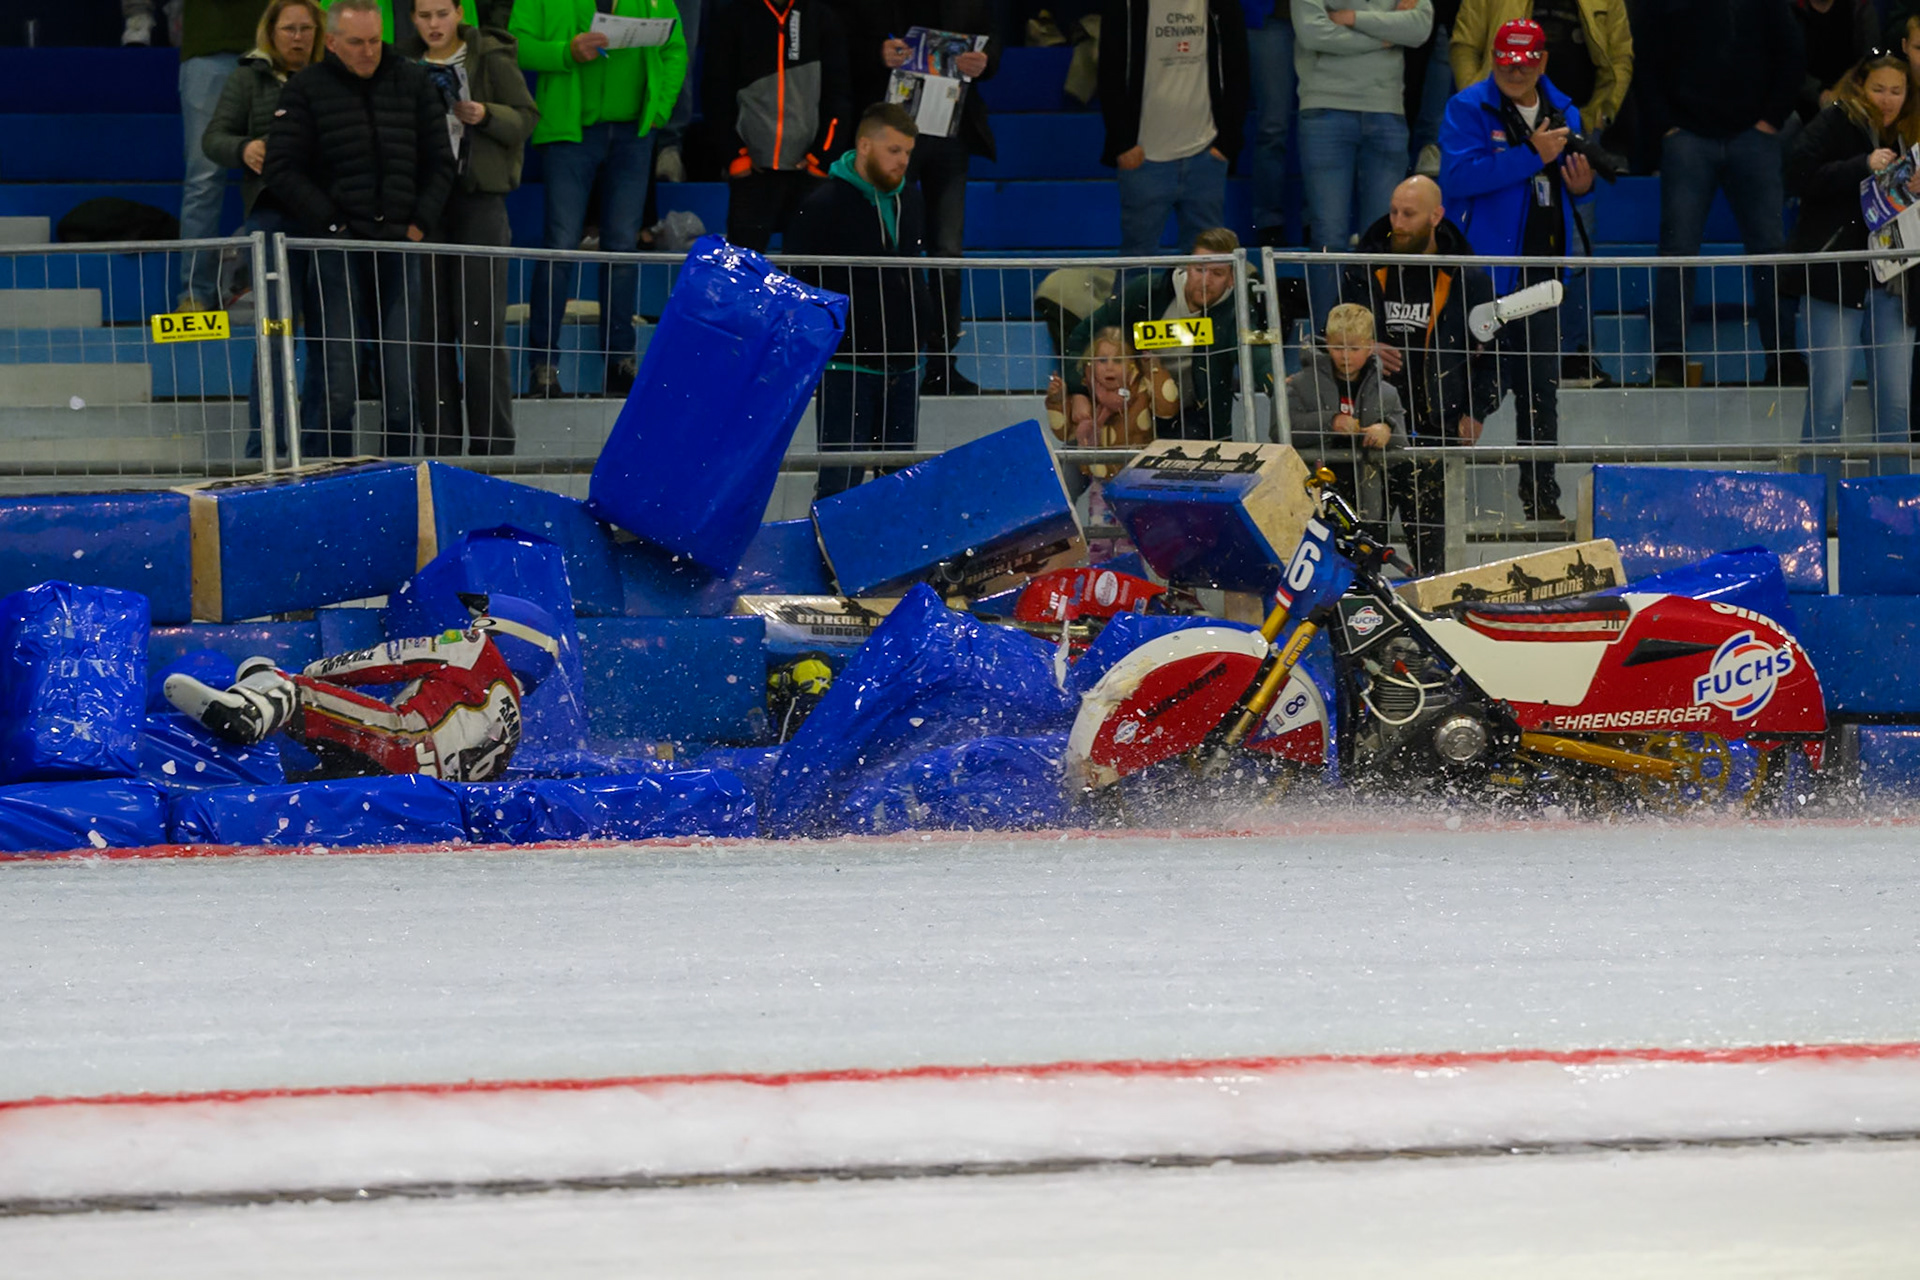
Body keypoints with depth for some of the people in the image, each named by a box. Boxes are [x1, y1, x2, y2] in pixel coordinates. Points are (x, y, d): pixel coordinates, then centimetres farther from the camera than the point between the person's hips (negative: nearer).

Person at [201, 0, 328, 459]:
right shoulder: (250, 78, 7)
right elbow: (214, 138, 3)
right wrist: (244, 149, -18)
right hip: (272, 211, -2)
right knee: (274, 334, -6)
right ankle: (264, 448, -3)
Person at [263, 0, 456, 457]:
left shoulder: (412, 82, 10)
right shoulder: (306, 89, 1)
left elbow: (439, 161, 14)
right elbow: (284, 170, -2)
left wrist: (421, 223, 3)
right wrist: (329, 225, -8)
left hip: (399, 245, 3)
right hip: (339, 244, -3)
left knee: (401, 375, 2)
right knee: (339, 377, -8)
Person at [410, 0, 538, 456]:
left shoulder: (492, 58, 0)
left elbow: (527, 118, -2)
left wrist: (485, 115, -18)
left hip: (479, 200, -4)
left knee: (481, 327, -6)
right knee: (429, 327, 4)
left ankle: (493, 442, -2)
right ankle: (439, 441, 10)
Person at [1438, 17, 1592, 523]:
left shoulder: (1563, 113, 12)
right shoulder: (1469, 108, -6)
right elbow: (1458, 176, -20)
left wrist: (1581, 185, 0)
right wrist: (1532, 156, -22)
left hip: (1543, 265, 5)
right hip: (1485, 266, -5)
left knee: (1542, 385, 8)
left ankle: (1541, 494, 16)